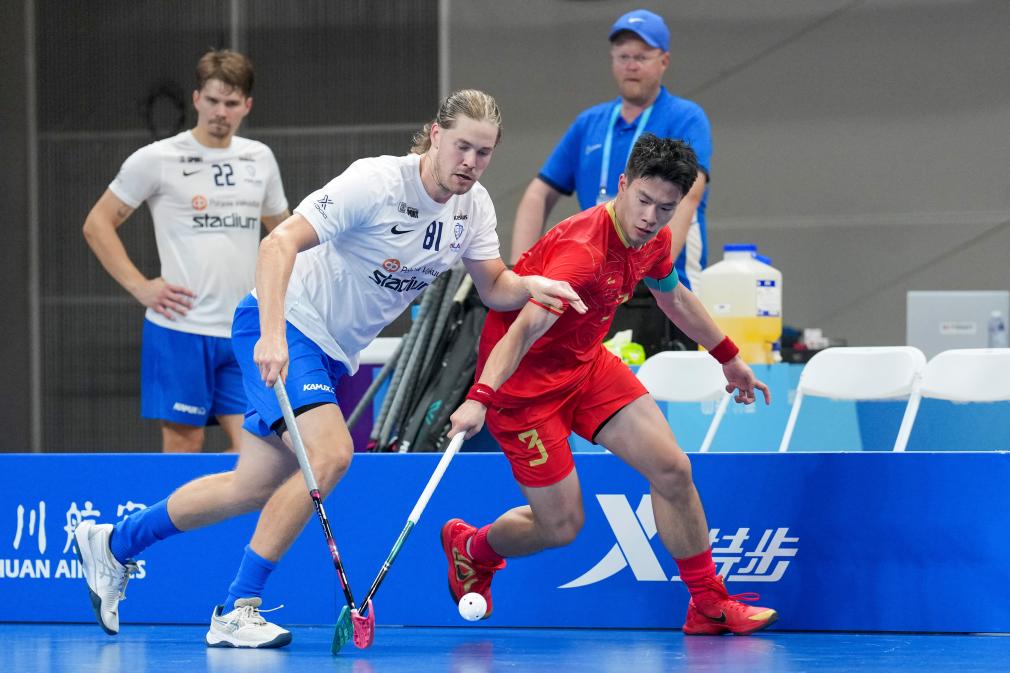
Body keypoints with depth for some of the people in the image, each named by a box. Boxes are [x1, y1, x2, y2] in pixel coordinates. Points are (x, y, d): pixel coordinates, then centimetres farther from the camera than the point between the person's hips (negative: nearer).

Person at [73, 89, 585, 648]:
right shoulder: (376, 182, -24)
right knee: (331, 452, -28)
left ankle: (113, 544, 33)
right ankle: (236, 612, -20)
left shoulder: (473, 205, -2)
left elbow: (494, 286, 9)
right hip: (283, 327, -8)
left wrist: (531, 287, -15)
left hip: (332, 352, 8)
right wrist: (272, 335, -39)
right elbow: (280, 242, -28)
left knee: (252, 489, 12)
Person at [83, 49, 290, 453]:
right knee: (183, 444, -3)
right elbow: (97, 224, 1)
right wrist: (140, 286, -8)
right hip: (180, 330, -5)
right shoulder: (157, 159, -3)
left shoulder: (260, 159, 12)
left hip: (243, 334, 5)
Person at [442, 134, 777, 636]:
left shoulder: (654, 239, -6)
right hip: (525, 381, -8)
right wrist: (479, 399, -56)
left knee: (672, 469, -3)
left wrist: (728, 357, 28)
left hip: (587, 364, 8)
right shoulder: (582, 250, -33)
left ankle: (709, 605, 10)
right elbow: (523, 330, -43)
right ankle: (469, 547, 29)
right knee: (561, 526, -3)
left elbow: (672, 295, 18)